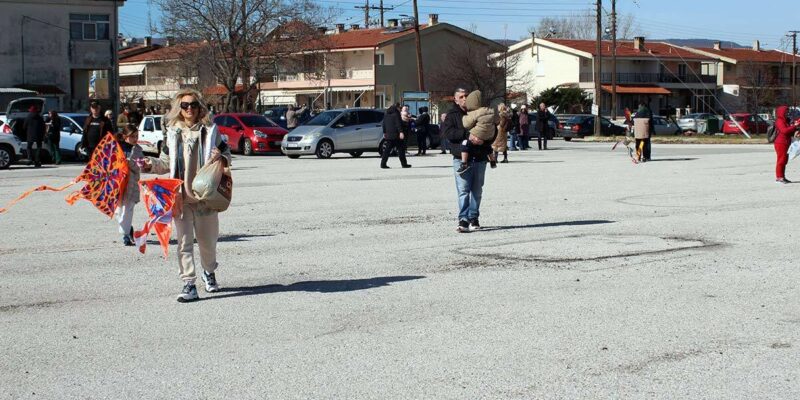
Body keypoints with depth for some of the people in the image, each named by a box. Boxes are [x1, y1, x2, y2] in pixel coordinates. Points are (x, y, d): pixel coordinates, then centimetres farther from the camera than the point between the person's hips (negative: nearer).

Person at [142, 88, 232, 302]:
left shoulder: (210, 131, 3)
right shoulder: (173, 133, 8)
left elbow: (227, 154, 9)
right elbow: (167, 162, 15)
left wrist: (222, 158, -13)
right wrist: (152, 165, -4)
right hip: (181, 196, 1)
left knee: (207, 240, 12)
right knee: (184, 242, -4)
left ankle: (209, 272, 37)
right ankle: (189, 284, -4)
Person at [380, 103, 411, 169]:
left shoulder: (387, 114, 16)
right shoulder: (396, 114, -9)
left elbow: (383, 124, 20)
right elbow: (398, 124, -17)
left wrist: (384, 133, 26)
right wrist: (401, 132, -21)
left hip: (388, 135, 7)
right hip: (396, 135, -7)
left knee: (387, 150, 5)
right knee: (401, 149, 1)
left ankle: (383, 164, -3)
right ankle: (404, 164, 4)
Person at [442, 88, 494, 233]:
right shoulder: (452, 115, 4)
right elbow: (447, 131, -13)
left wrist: (484, 141, -11)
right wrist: (467, 135, -24)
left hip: (479, 159, 4)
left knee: (477, 191, 10)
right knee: (463, 190, -12)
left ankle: (474, 218, 20)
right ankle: (463, 220, -15)